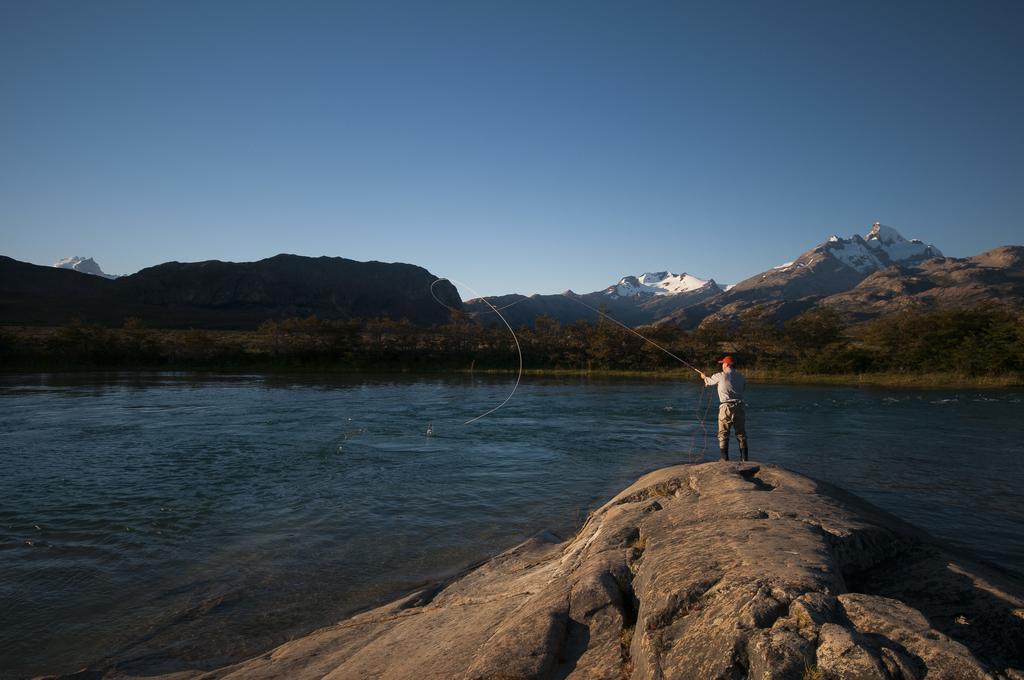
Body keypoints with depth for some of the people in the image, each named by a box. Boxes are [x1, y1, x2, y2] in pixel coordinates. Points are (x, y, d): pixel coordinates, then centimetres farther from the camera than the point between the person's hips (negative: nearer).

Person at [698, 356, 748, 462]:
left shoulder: (720, 376, -3)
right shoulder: (740, 376, 6)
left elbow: (709, 382, 15)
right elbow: (744, 387, 19)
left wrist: (704, 377, 38)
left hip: (726, 407, -4)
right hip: (739, 407, 4)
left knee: (723, 434, 2)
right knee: (741, 434, 10)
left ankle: (725, 459, -3)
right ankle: (744, 459, 12)